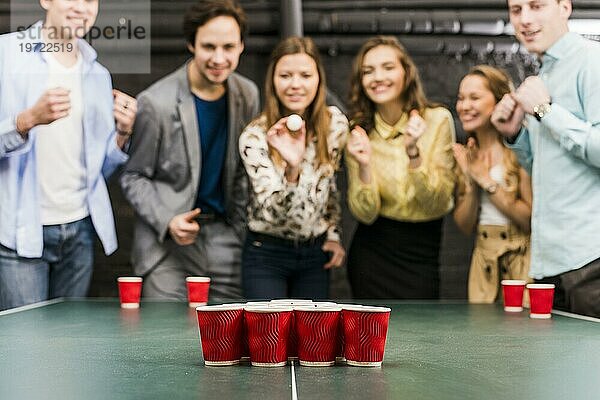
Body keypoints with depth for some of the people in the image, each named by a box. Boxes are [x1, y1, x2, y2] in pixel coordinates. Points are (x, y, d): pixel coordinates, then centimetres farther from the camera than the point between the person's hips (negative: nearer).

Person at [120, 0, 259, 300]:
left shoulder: (247, 95, 4)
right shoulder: (155, 103, -12)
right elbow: (133, 177, -3)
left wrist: (241, 226, 10)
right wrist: (168, 221, -17)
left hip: (224, 235, 4)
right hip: (167, 242, -4)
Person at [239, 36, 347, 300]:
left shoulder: (336, 123, -5)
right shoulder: (255, 137, -18)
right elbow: (273, 213, -26)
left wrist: (333, 234, 11)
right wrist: (292, 167, -42)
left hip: (316, 252, 4)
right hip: (267, 254, -4)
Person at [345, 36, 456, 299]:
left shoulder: (437, 120, -9)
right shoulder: (359, 132, -4)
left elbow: (437, 204, -14)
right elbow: (365, 213, -9)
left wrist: (413, 152, -27)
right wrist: (363, 166, -26)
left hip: (422, 258, -1)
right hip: (372, 255, 1)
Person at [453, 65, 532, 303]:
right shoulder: (465, 155, 8)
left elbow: (531, 218, -15)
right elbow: (465, 226, 6)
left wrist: (487, 181, -14)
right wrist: (471, 184, -9)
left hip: (523, 262, -5)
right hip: (484, 263, 5)